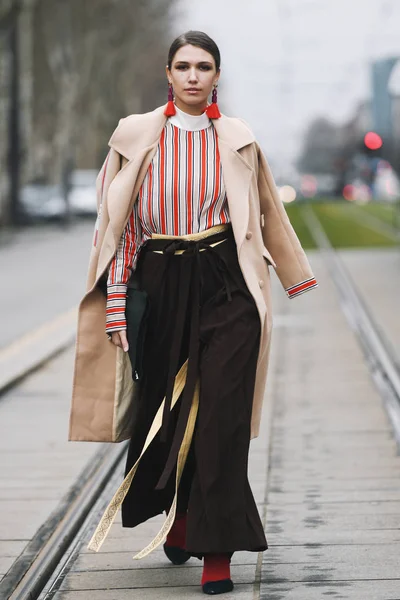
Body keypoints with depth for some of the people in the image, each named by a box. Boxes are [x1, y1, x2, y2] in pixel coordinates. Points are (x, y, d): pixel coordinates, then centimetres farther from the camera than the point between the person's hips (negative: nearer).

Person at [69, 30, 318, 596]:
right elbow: (120, 222, 2)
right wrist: (116, 304, -3)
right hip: (161, 288, 1)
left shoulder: (238, 140, 5)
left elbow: (268, 212, 17)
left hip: (226, 288, 0)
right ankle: (179, 517, 35)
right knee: (164, 410, 9)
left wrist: (298, 279, 23)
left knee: (221, 418, -8)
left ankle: (217, 550, -5)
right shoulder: (137, 135, 2)